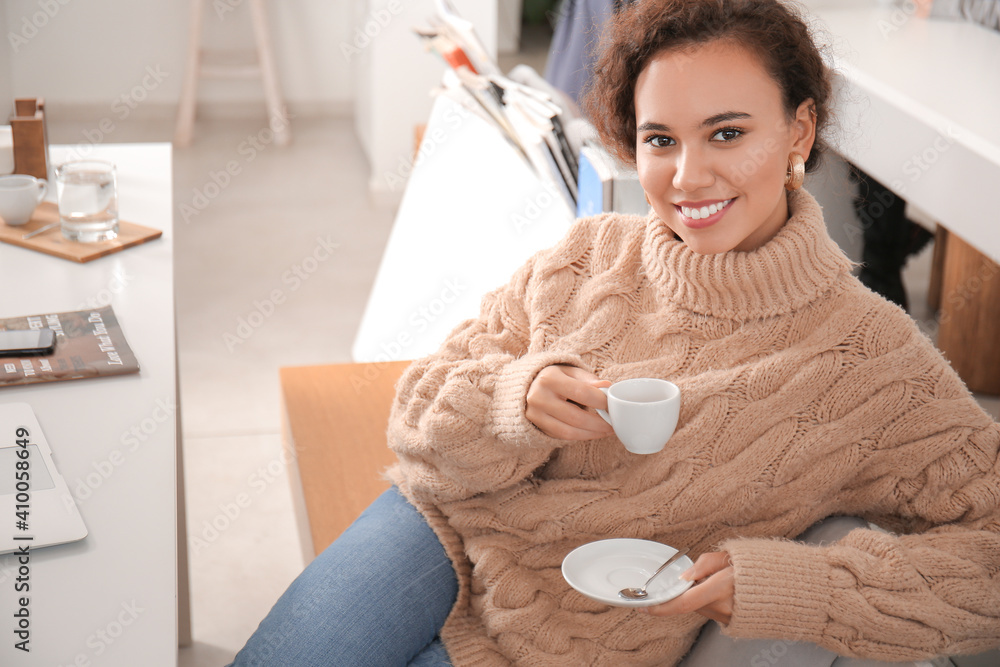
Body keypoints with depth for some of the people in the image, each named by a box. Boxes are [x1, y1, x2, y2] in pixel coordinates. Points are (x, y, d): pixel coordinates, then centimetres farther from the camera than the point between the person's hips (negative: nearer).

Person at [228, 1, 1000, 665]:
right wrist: (516, 402, -26)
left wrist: (780, 584, -25)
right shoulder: (590, 256, -6)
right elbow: (421, 414, -2)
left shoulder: (871, 359, -15)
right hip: (446, 532, 3)